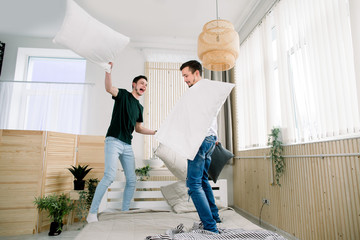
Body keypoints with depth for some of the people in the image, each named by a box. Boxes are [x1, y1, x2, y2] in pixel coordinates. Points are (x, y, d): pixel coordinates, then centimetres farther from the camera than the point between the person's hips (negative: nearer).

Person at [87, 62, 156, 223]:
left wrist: (155, 132, 15)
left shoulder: (139, 107, 20)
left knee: (132, 180, 4)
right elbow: (109, 88, -19)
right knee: (110, 175, -20)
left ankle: (124, 212, 18)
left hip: (127, 145, 7)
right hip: (113, 141, -7)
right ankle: (92, 213, -6)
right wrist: (108, 71, -34)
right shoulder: (123, 95, 3)